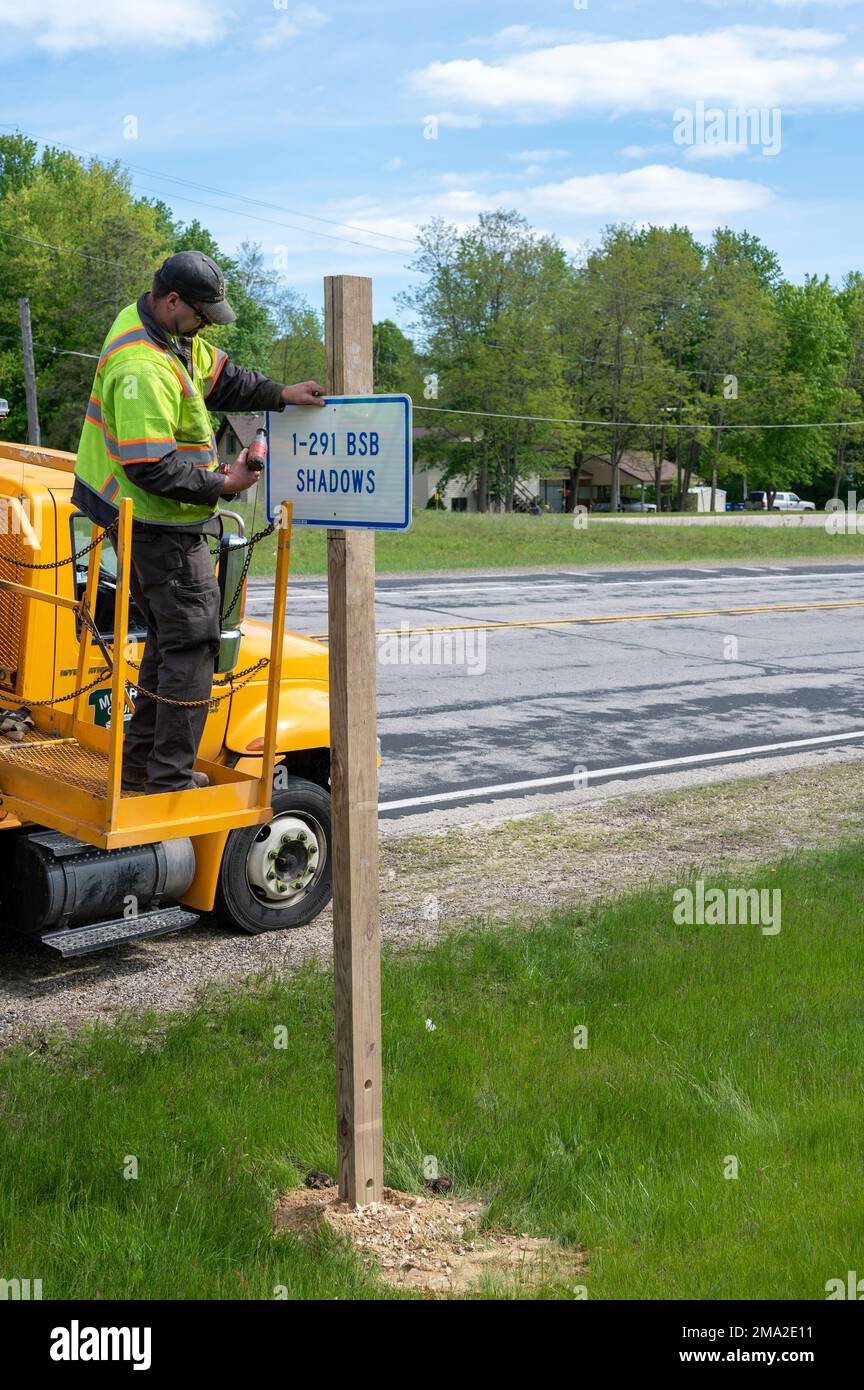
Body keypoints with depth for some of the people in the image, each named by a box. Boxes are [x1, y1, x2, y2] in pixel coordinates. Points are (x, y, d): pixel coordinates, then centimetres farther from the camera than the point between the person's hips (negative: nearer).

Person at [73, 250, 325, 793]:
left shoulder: (171, 333, 5)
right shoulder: (142, 371, -27)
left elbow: (219, 376, 17)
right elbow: (151, 468, -29)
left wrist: (280, 394, 5)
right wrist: (222, 486, -20)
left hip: (152, 522, 11)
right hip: (161, 528, -11)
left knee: (171, 636, 19)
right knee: (192, 644, -5)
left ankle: (140, 764, 27)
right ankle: (171, 781, 1)